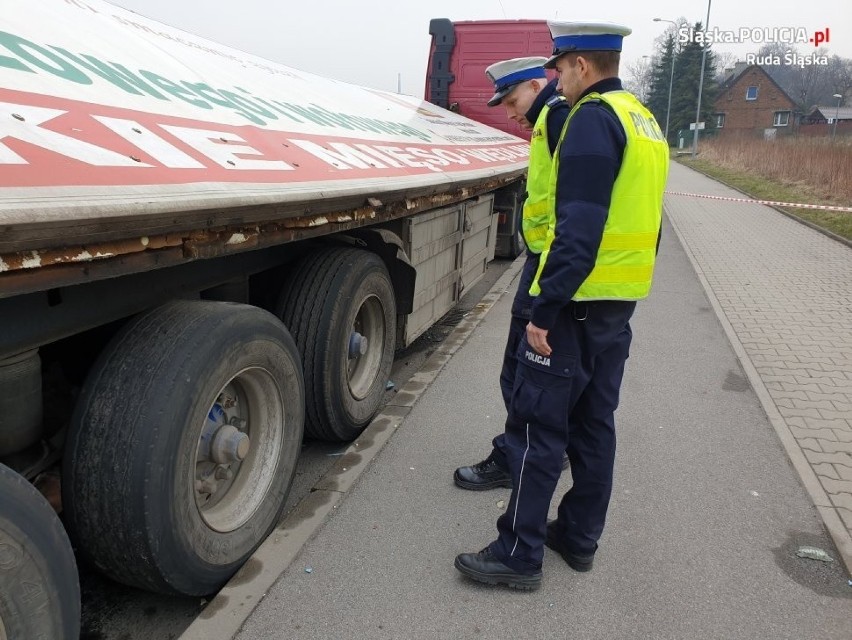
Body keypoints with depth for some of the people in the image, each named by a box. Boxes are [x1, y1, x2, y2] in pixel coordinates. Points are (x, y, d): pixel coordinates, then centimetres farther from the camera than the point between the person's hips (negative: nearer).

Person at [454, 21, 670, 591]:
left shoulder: (593, 118, -14)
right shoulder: (644, 121, 16)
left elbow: (578, 229, -23)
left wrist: (544, 312, -22)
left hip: (577, 304, -9)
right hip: (620, 303, 10)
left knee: (538, 425, -2)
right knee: (594, 423, 15)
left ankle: (520, 554, 8)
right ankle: (579, 538, 27)